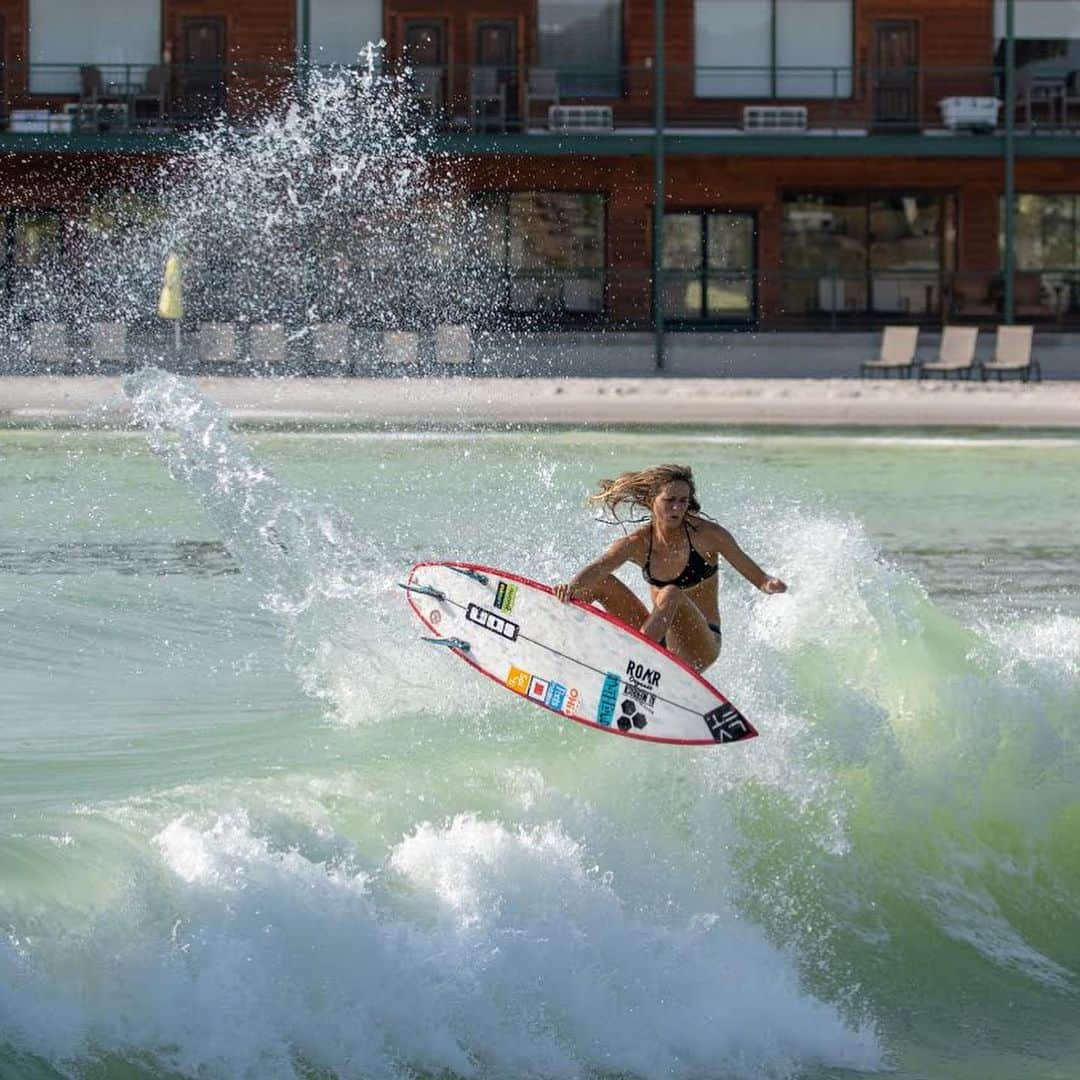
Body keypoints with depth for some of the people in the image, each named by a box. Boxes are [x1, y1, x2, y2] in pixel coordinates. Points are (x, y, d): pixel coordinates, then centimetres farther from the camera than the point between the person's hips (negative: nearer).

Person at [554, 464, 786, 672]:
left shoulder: (706, 535, -10)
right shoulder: (638, 543, -4)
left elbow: (757, 577, -8)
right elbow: (597, 568, -22)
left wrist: (770, 584, -32)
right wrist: (572, 586, -44)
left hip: (702, 644, -4)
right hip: (656, 636, 4)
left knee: (671, 595, -34)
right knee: (600, 582, -5)